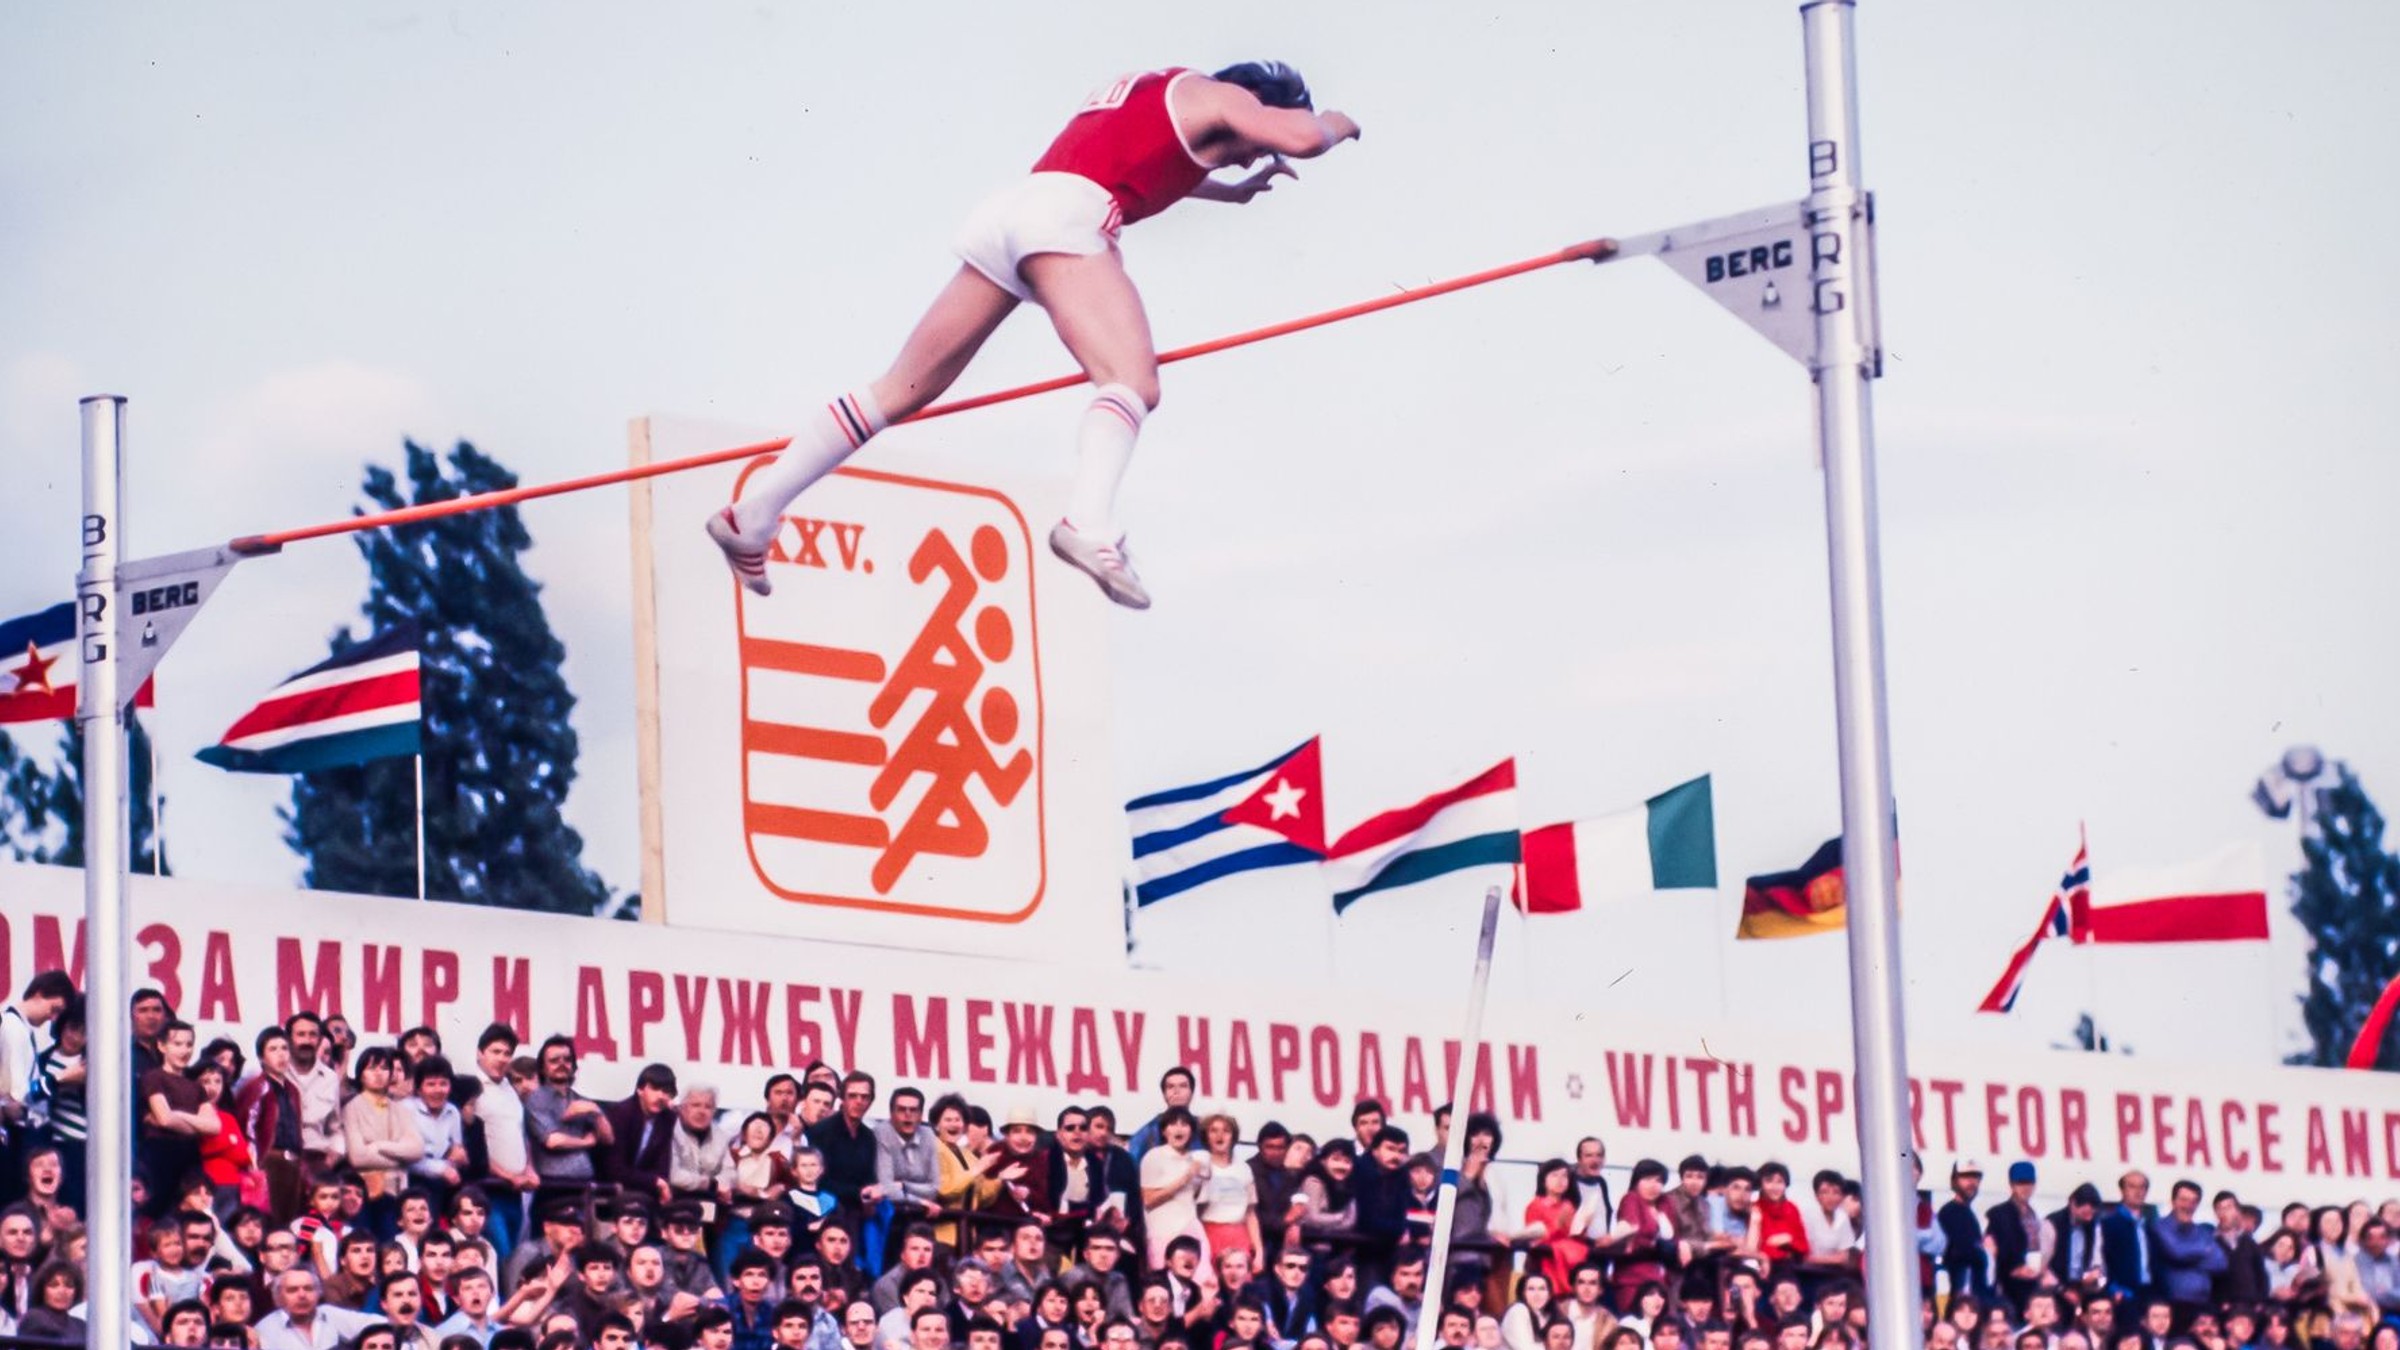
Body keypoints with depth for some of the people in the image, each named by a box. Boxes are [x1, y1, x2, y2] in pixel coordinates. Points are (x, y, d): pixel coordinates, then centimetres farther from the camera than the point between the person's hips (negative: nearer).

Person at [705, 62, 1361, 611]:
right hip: (1065, 216, -8)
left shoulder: (1152, 96, 36)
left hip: (1011, 210, 8)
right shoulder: (1216, 97, 12)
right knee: (1133, 383, -22)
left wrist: (1239, 189, 64)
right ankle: (1088, 523, -50)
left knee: (901, 393, 10)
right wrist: (1334, 123, 20)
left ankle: (753, 513, 7)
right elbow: (1301, 138, -2)